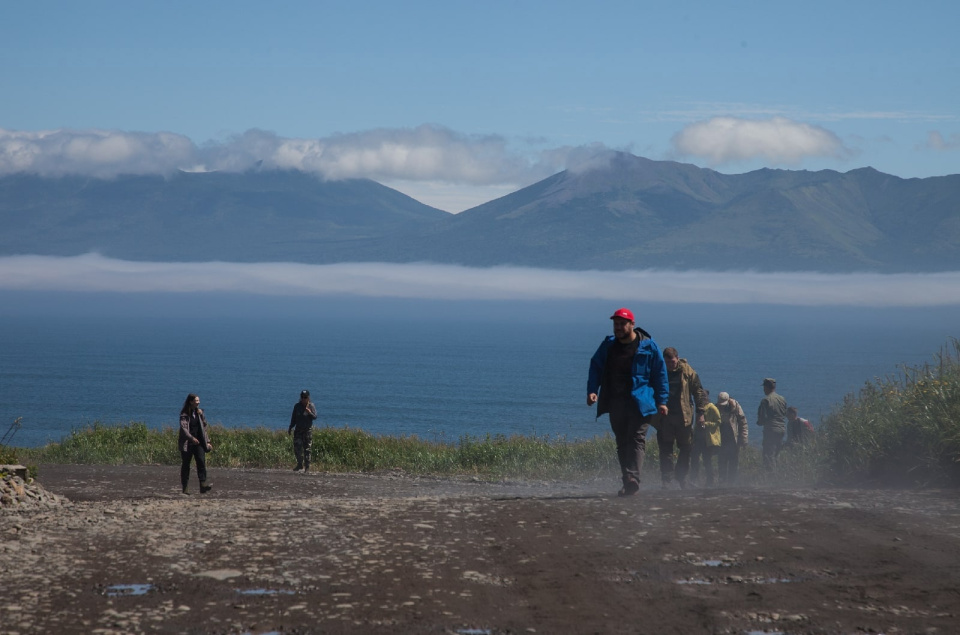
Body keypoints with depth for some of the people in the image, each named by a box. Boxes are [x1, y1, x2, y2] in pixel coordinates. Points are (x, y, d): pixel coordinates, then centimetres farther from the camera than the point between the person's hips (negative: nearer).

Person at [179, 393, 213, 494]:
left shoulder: (199, 413, 12)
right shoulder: (184, 414, -5)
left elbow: (204, 428, 18)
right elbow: (183, 428, -17)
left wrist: (207, 442, 15)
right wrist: (192, 438, -31)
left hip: (198, 442, 4)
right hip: (187, 443, -4)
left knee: (201, 461, -13)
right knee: (185, 464, 2)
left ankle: (203, 484, -21)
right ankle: (186, 488, 9)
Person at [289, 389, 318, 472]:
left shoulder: (311, 406, -3)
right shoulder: (297, 406, 5)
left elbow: (315, 417, -10)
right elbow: (293, 418, 12)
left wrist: (310, 413, -29)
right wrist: (290, 428, 10)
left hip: (308, 430, -3)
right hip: (298, 429, 3)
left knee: (307, 449, -3)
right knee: (297, 448, -2)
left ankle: (307, 466, 2)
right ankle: (300, 464, 14)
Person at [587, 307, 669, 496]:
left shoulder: (648, 346, 0)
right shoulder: (608, 345, 10)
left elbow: (660, 374, 4)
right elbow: (595, 367, 11)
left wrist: (661, 401, 0)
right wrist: (592, 390, -6)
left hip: (640, 403, -4)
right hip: (615, 402, 4)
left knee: (636, 439, -14)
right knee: (622, 443, 7)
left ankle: (632, 478, -25)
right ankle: (627, 482, 12)